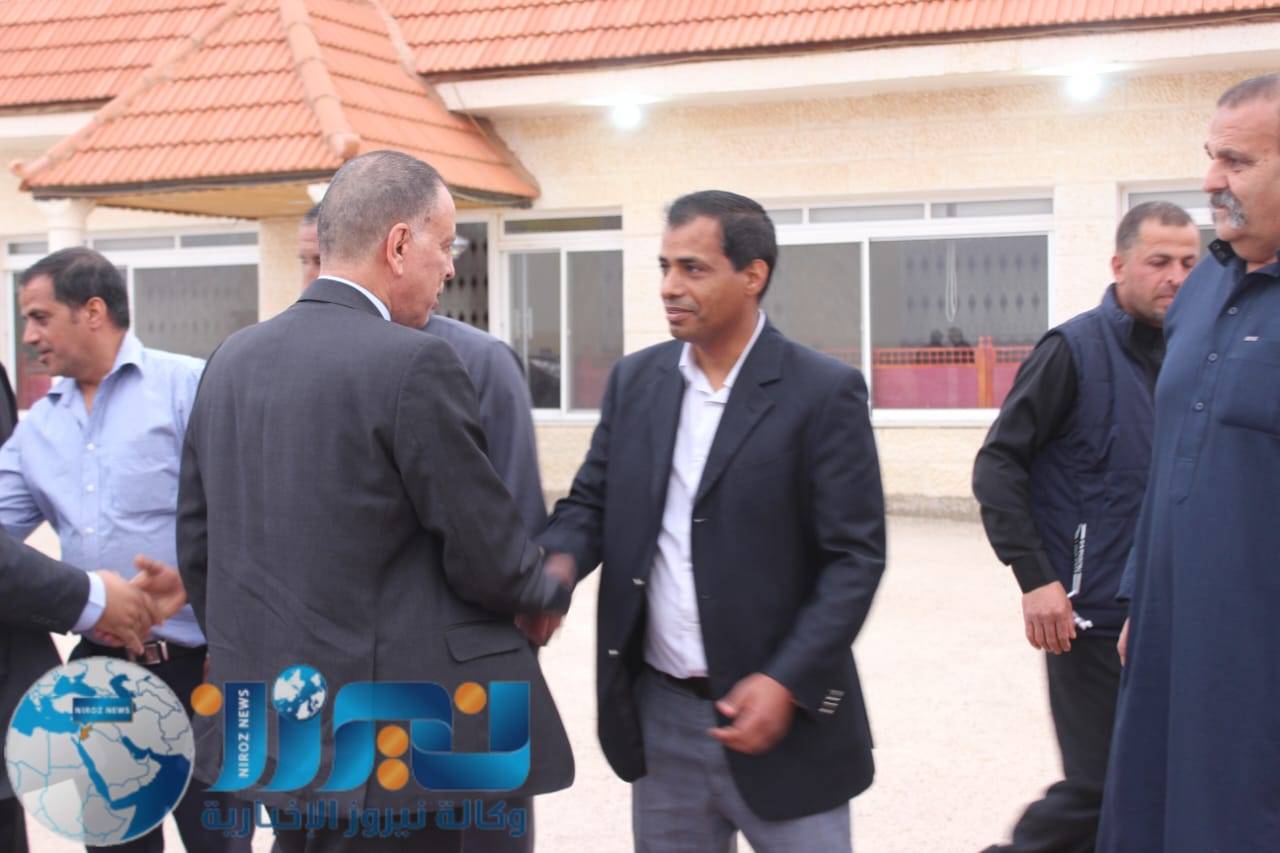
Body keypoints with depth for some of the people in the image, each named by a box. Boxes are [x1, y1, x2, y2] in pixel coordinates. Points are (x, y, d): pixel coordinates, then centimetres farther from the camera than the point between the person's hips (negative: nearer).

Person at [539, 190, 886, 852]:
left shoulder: (823, 392, -9)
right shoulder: (635, 380, 6)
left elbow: (856, 556, -11)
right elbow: (590, 503, 8)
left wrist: (787, 681, -18)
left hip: (780, 715, -4)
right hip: (657, 714, 4)